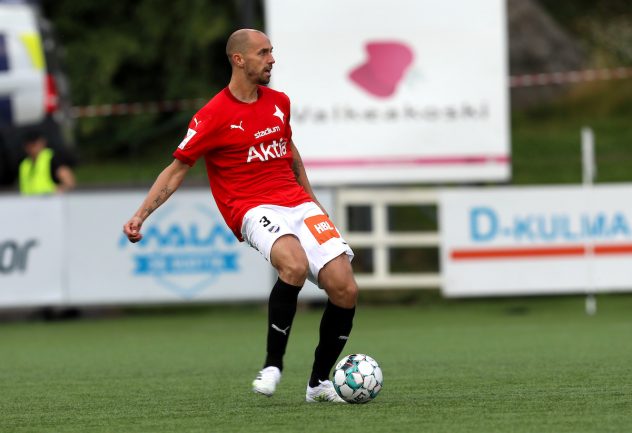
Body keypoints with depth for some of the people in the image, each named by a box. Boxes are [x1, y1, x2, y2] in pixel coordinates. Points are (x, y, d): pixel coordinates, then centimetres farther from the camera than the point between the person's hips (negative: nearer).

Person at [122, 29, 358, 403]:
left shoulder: (279, 102, 13)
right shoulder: (214, 116, -5)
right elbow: (177, 169, -1)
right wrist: (141, 215, -9)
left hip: (298, 203, 6)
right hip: (255, 209, -6)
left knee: (345, 289, -10)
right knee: (295, 264, -37)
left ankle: (320, 382, 7)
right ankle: (273, 365, -22)